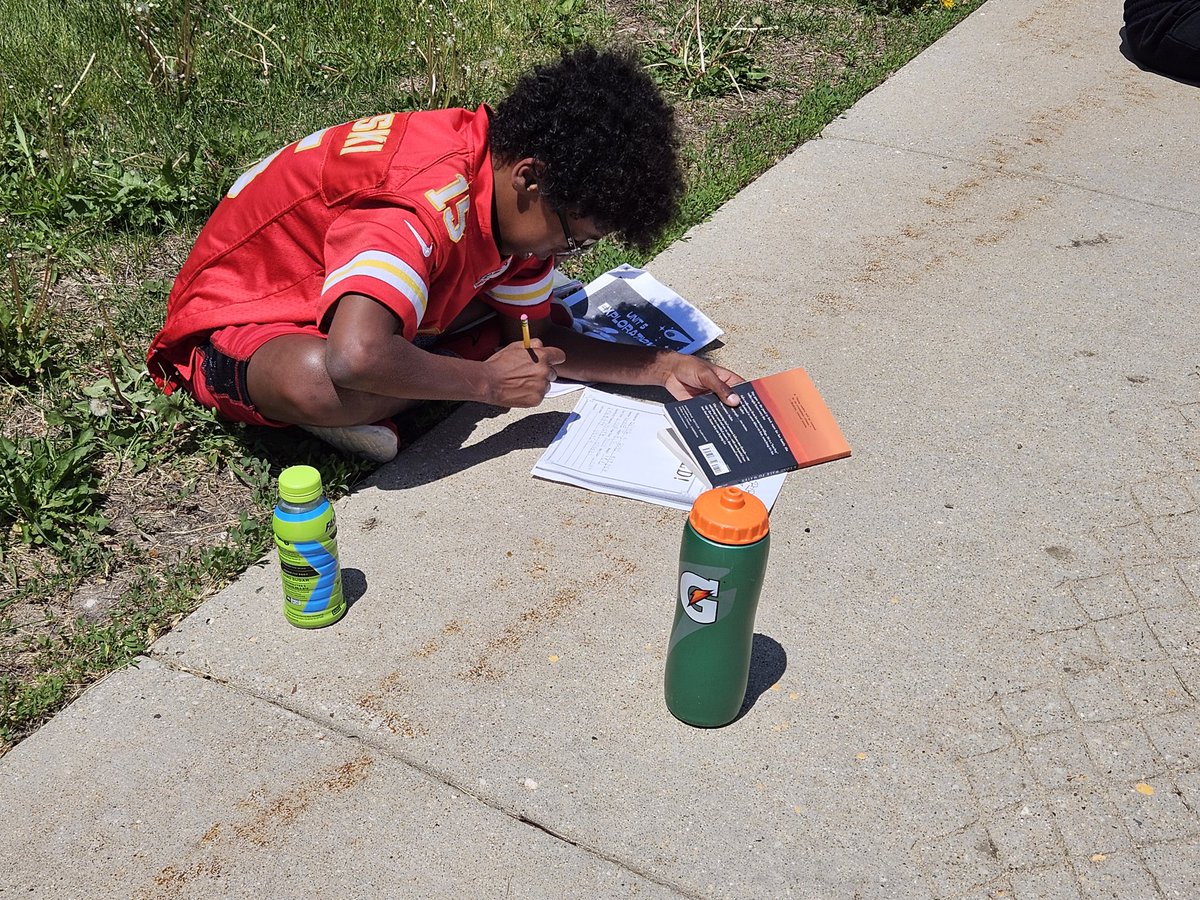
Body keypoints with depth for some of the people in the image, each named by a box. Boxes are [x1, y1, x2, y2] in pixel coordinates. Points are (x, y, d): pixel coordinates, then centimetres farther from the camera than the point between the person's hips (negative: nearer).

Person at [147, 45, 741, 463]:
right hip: (238, 319, -9)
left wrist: (659, 367, -8)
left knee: (507, 294, -3)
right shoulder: (429, 205, -36)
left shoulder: (513, 200, -6)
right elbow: (354, 359, -49)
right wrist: (488, 382, -33)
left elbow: (531, 333, 2)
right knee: (319, 382, -43)